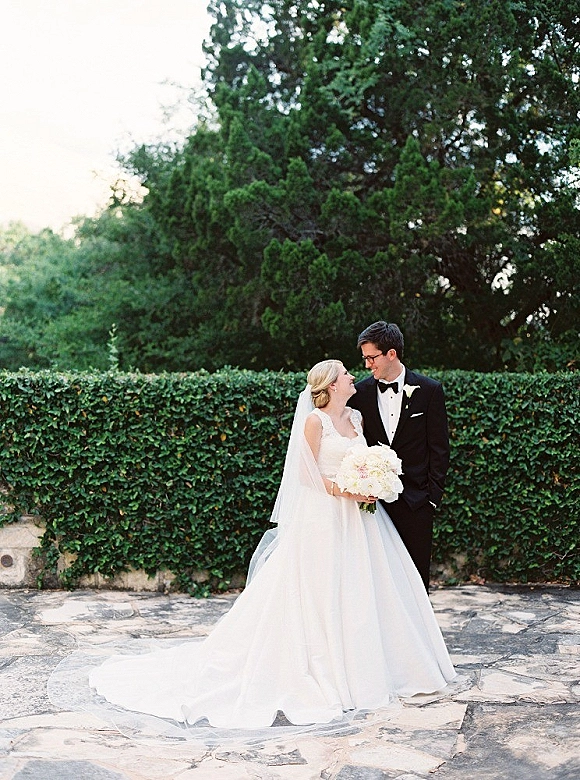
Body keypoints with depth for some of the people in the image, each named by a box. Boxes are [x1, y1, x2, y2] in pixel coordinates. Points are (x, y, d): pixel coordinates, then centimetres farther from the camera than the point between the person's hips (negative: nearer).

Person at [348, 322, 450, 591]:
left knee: (416, 576, 4)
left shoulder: (429, 390, -1)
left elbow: (439, 447, 0)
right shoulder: (360, 392, 4)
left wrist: (433, 495, -4)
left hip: (415, 500, -1)